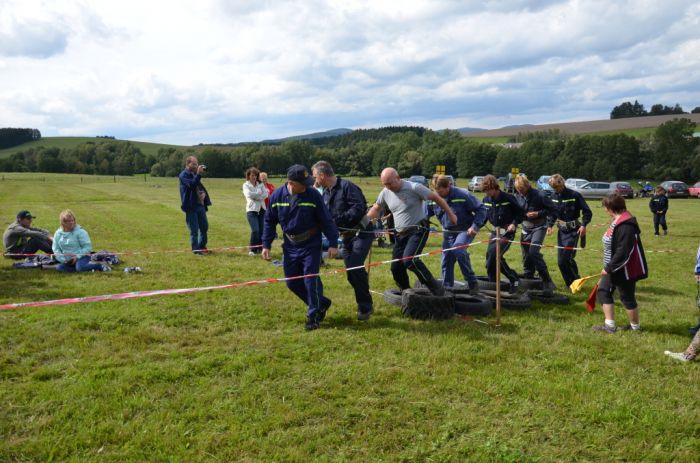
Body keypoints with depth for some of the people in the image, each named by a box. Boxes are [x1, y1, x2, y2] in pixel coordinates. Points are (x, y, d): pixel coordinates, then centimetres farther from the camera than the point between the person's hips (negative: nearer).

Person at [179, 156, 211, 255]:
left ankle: (202, 247, 26)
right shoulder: (184, 175, -8)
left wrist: (203, 193, 1)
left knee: (204, 227, 12)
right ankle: (196, 250, 4)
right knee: (194, 230, -3)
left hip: (200, 204, 8)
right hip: (191, 206, -8)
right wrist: (198, 174, -27)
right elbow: (192, 184, -24)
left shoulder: (195, 174, 17)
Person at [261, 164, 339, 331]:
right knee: (292, 282, 7)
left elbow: (326, 221, -9)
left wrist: (333, 243, -11)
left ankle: (313, 315, 11)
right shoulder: (277, 196, -7)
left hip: (311, 245, -4)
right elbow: (269, 221, 5)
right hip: (290, 246, 4)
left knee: (311, 279, -6)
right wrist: (266, 245, 3)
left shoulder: (313, 195, -15)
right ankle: (321, 303, 26)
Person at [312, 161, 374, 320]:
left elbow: (358, 208, -26)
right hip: (347, 235, 9)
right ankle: (366, 304, 23)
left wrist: (337, 220, -27)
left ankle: (365, 307, -8)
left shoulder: (347, 186, -17)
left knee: (355, 266, -20)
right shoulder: (325, 193, 9)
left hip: (361, 233, -9)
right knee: (351, 273, 7)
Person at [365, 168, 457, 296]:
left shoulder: (414, 188, -14)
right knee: (396, 267, 4)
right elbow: (376, 209, 17)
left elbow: (436, 197, -7)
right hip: (401, 234, 7)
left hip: (418, 230, -7)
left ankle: (436, 287, -15)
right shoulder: (385, 193, 2)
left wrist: (450, 214, -2)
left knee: (409, 259, -27)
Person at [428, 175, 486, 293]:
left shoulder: (463, 195, -18)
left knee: (458, 249, -31)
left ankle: (472, 282, -19)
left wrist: (475, 226, -22)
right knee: (446, 261, 5)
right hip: (448, 232, 6)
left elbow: (481, 209, -11)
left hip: (465, 230, -6)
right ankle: (447, 287, 20)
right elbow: (426, 212, 8)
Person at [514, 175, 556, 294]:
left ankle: (547, 280, -12)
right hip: (526, 228, 5)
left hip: (539, 227, -5)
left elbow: (551, 209, -7)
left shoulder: (539, 195, -14)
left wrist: (538, 213, -19)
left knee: (533, 251, -21)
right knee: (526, 255, 8)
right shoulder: (517, 197, -1)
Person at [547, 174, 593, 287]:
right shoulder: (553, 196, 2)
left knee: (567, 257, -14)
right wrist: (549, 225, 0)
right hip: (561, 230, 6)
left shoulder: (574, 195, -13)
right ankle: (570, 284, 20)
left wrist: (583, 225, -20)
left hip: (573, 230, -6)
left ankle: (576, 280, 7)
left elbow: (587, 212, -8)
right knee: (560, 261, 5)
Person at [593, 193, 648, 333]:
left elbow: (623, 252, -28)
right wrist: (608, 268, 17)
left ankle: (635, 327, 26)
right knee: (603, 291, 11)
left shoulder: (625, 225, -26)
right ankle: (610, 325, 18)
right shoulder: (617, 221, 6)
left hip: (625, 270, -10)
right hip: (614, 269, 10)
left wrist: (609, 268, -21)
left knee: (627, 297, 6)